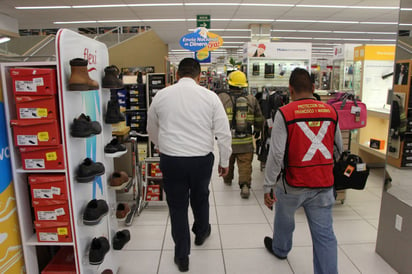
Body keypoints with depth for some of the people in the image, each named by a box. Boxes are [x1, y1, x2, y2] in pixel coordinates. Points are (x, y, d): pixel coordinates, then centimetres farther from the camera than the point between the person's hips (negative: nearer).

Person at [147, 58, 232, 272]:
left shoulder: (161, 95, 0)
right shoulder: (210, 96, -5)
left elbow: (152, 130, 14)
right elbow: (223, 133, -4)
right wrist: (224, 161, 9)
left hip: (171, 160, 0)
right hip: (202, 159, 1)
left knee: (177, 207, 14)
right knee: (200, 197, 26)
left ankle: (182, 257, 27)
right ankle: (201, 233, 52)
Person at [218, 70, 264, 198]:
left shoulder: (222, 97, -7)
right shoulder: (251, 99, 2)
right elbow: (259, 119, 10)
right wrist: (257, 130, 27)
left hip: (227, 140, 0)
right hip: (246, 141, 0)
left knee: (228, 162, 20)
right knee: (245, 164, 5)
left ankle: (227, 180, 40)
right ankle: (245, 185, -7)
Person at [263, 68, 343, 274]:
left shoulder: (284, 113, -13)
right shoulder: (331, 111, 1)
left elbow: (276, 154, -17)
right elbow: (338, 149, 12)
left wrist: (268, 186, -11)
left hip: (293, 184, -2)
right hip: (324, 184, 2)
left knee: (284, 219, 24)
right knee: (325, 234, 9)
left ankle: (280, 249, 50)